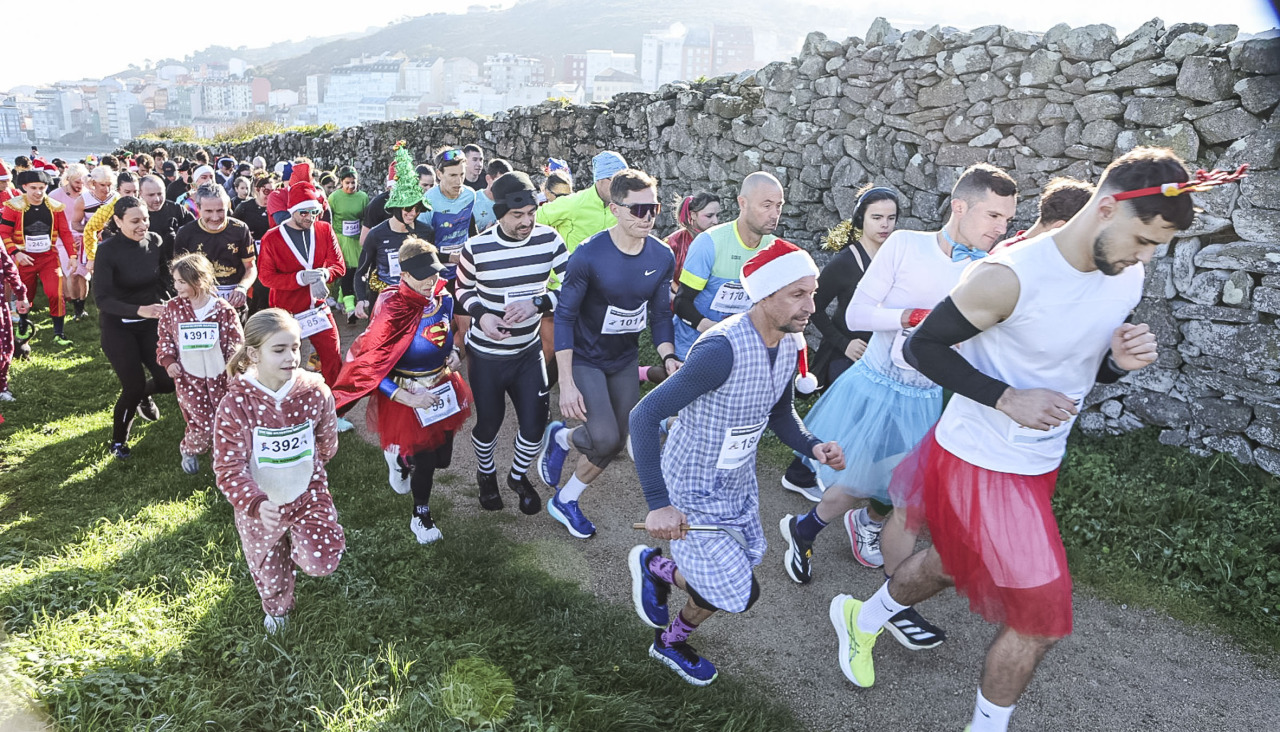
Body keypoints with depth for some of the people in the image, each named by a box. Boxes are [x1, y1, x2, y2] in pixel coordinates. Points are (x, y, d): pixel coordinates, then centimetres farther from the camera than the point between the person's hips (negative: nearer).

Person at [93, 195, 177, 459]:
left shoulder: (154, 241, -5)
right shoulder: (107, 250, -17)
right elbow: (102, 298, -22)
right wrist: (139, 310, -35)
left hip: (150, 323, 4)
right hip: (118, 327, -4)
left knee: (169, 380, -2)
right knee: (134, 387, -8)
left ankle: (144, 395, 37)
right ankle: (118, 442, 20)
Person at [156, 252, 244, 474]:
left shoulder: (223, 310, -8)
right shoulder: (173, 308, -2)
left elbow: (236, 342, -3)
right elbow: (164, 337, 9)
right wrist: (168, 361, -4)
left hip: (219, 377, 0)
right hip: (189, 377, 0)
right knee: (203, 423, -5)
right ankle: (189, 450, 26)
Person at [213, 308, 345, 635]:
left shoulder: (314, 390, -17)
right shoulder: (235, 404, -22)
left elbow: (327, 442, 2)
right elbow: (229, 469, -23)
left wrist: (301, 468, 9)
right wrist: (257, 504, -37)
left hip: (309, 495, 1)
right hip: (260, 506, 0)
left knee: (321, 564, -13)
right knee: (270, 575, 20)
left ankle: (296, 538, 22)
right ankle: (276, 608, 56)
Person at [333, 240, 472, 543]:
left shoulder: (443, 299, -5)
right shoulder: (392, 311, -24)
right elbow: (367, 367, -22)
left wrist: (453, 354, -5)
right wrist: (408, 398, -27)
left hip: (443, 390, 6)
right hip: (407, 396, -6)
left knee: (442, 457, 16)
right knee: (425, 461, 4)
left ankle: (402, 455, 50)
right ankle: (421, 516, 34)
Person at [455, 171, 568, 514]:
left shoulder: (549, 239, -12)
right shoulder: (476, 248, -16)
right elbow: (463, 289, 1)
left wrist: (537, 303, -24)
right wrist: (481, 315, -19)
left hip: (529, 350, 2)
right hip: (486, 353, -2)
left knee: (535, 422, 7)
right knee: (489, 422, 14)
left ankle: (518, 476, 38)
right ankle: (486, 474, 47)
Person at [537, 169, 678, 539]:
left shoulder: (662, 257, -9)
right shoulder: (589, 255, -24)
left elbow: (660, 313, 3)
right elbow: (564, 316, -19)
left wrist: (668, 357, -15)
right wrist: (567, 383, -22)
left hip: (625, 360, 5)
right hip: (585, 359, -5)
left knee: (615, 443, 9)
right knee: (605, 438, -19)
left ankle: (564, 501, 32)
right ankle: (560, 437, 17)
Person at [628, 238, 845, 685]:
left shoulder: (790, 345, -5)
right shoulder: (723, 349, -32)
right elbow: (644, 416, -31)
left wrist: (812, 447, -8)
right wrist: (658, 505, -35)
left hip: (739, 485, 8)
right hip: (692, 494, -8)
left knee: (738, 577, 17)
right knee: (740, 594, -2)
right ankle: (653, 566, 24)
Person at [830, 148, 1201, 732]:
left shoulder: (1128, 277, -2)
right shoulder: (1009, 277, -26)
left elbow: (1088, 366, 11)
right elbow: (922, 347, -17)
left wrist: (1121, 361, -13)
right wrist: (1007, 398, -25)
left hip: (1038, 463, 8)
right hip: (981, 462, -8)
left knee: (957, 562, 25)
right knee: (1042, 615, -1)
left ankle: (861, 618, 52)